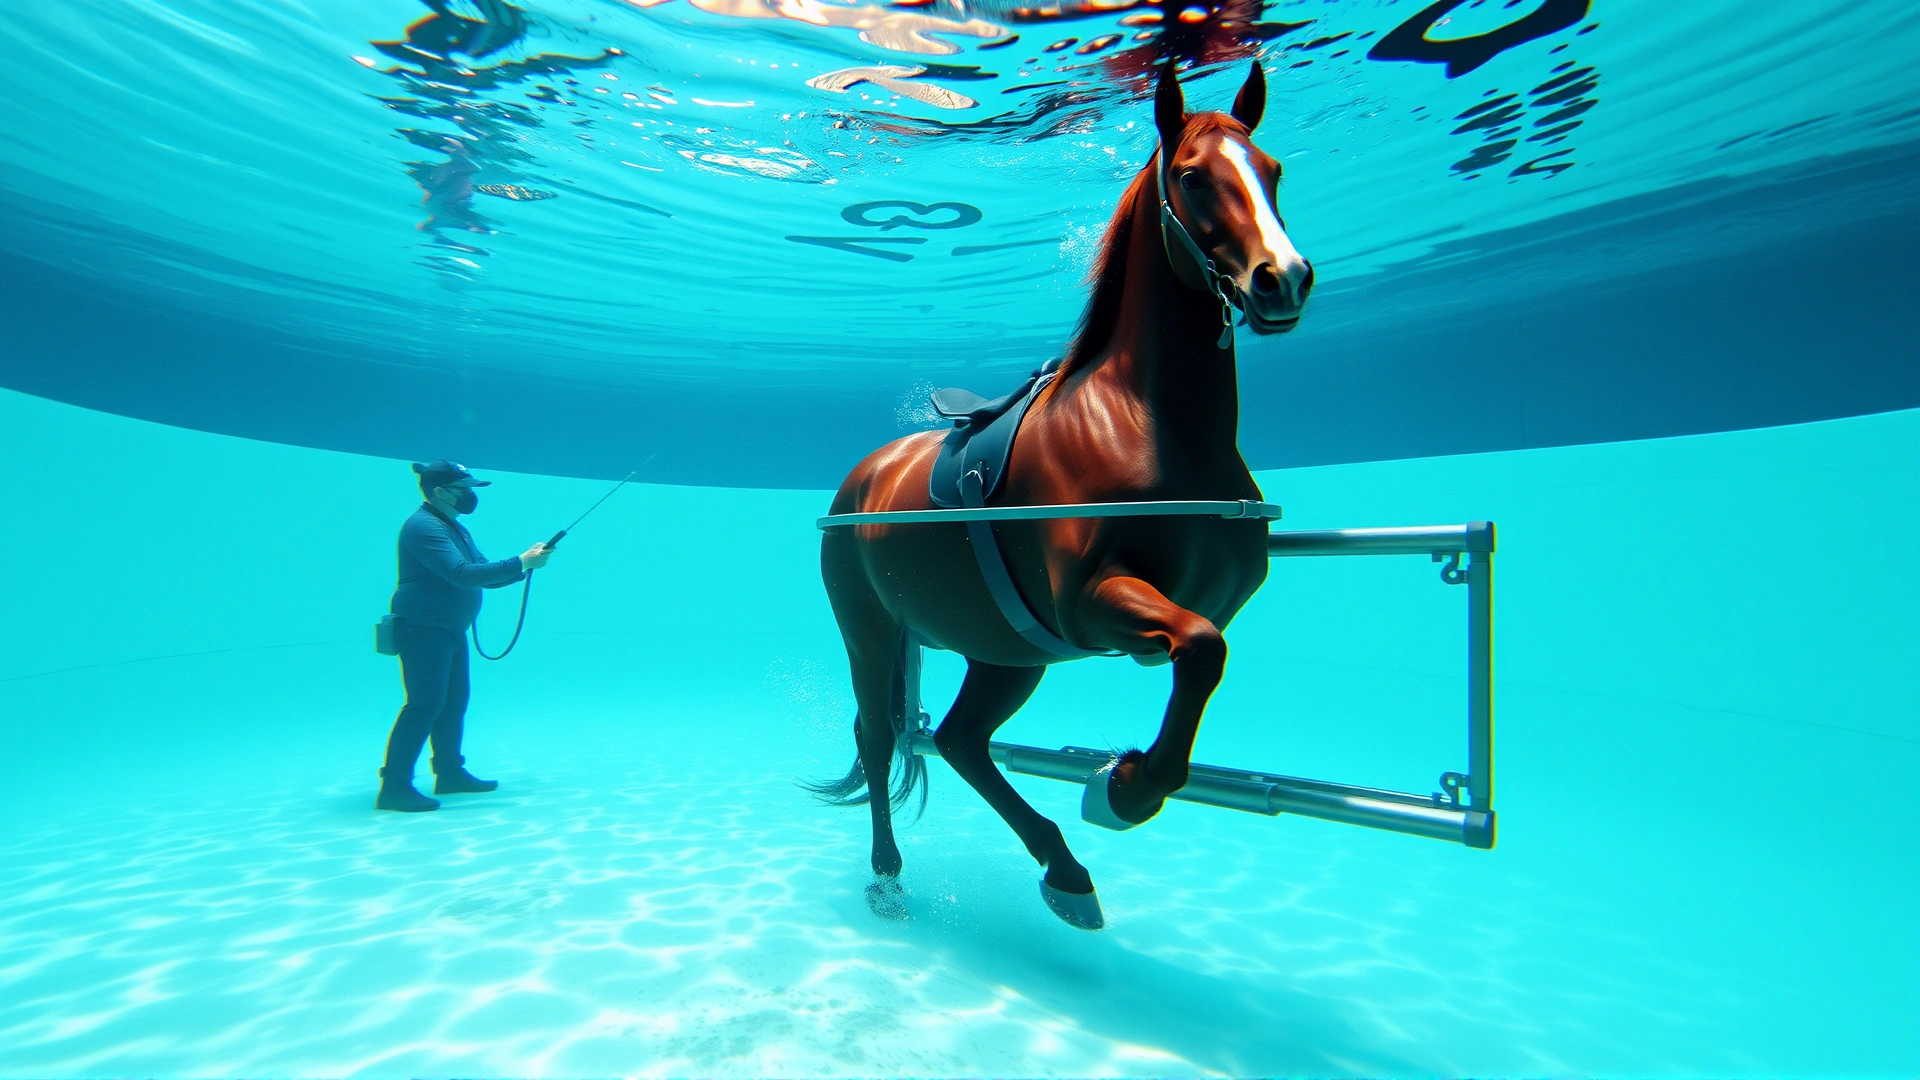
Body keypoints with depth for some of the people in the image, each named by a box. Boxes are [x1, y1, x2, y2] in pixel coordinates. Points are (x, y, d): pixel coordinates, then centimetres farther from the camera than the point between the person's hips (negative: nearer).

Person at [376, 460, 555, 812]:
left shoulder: (454, 528, 17)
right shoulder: (424, 527, -15)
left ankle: (450, 773, 21)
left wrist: (527, 563, 2)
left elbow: (484, 576, 18)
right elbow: (462, 575, -26)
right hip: (424, 629, -10)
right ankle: (394, 787, -9)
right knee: (425, 703, -13)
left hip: (448, 630, 10)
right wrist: (520, 562, -26)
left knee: (454, 701, 12)